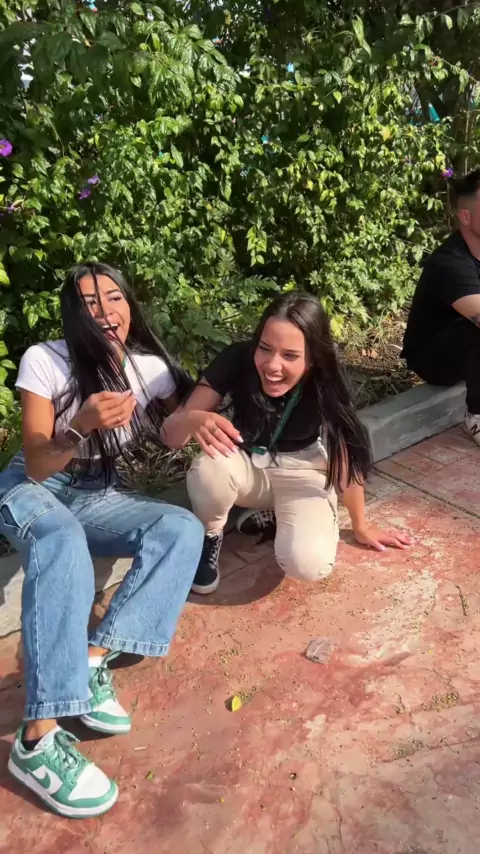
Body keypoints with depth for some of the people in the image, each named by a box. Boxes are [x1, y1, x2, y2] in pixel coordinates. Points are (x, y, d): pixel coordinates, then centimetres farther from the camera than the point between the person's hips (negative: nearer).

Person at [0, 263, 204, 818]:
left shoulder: (151, 367, -5)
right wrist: (83, 425, -37)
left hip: (96, 496, 4)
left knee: (184, 528, -24)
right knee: (62, 540, -40)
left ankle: (92, 661, -30)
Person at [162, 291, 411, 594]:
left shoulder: (326, 383, -27)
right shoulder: (237, 360, -26)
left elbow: (346, 458, -13)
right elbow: (171, 432, -25)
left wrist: (361, 526, -2)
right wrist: (194, 420, -49)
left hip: (302, 474, 0)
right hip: (247, 465, 1)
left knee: (308, 563, -28)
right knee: (209, 466, -36)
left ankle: (275, 516, 6)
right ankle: (209, 536, -3)